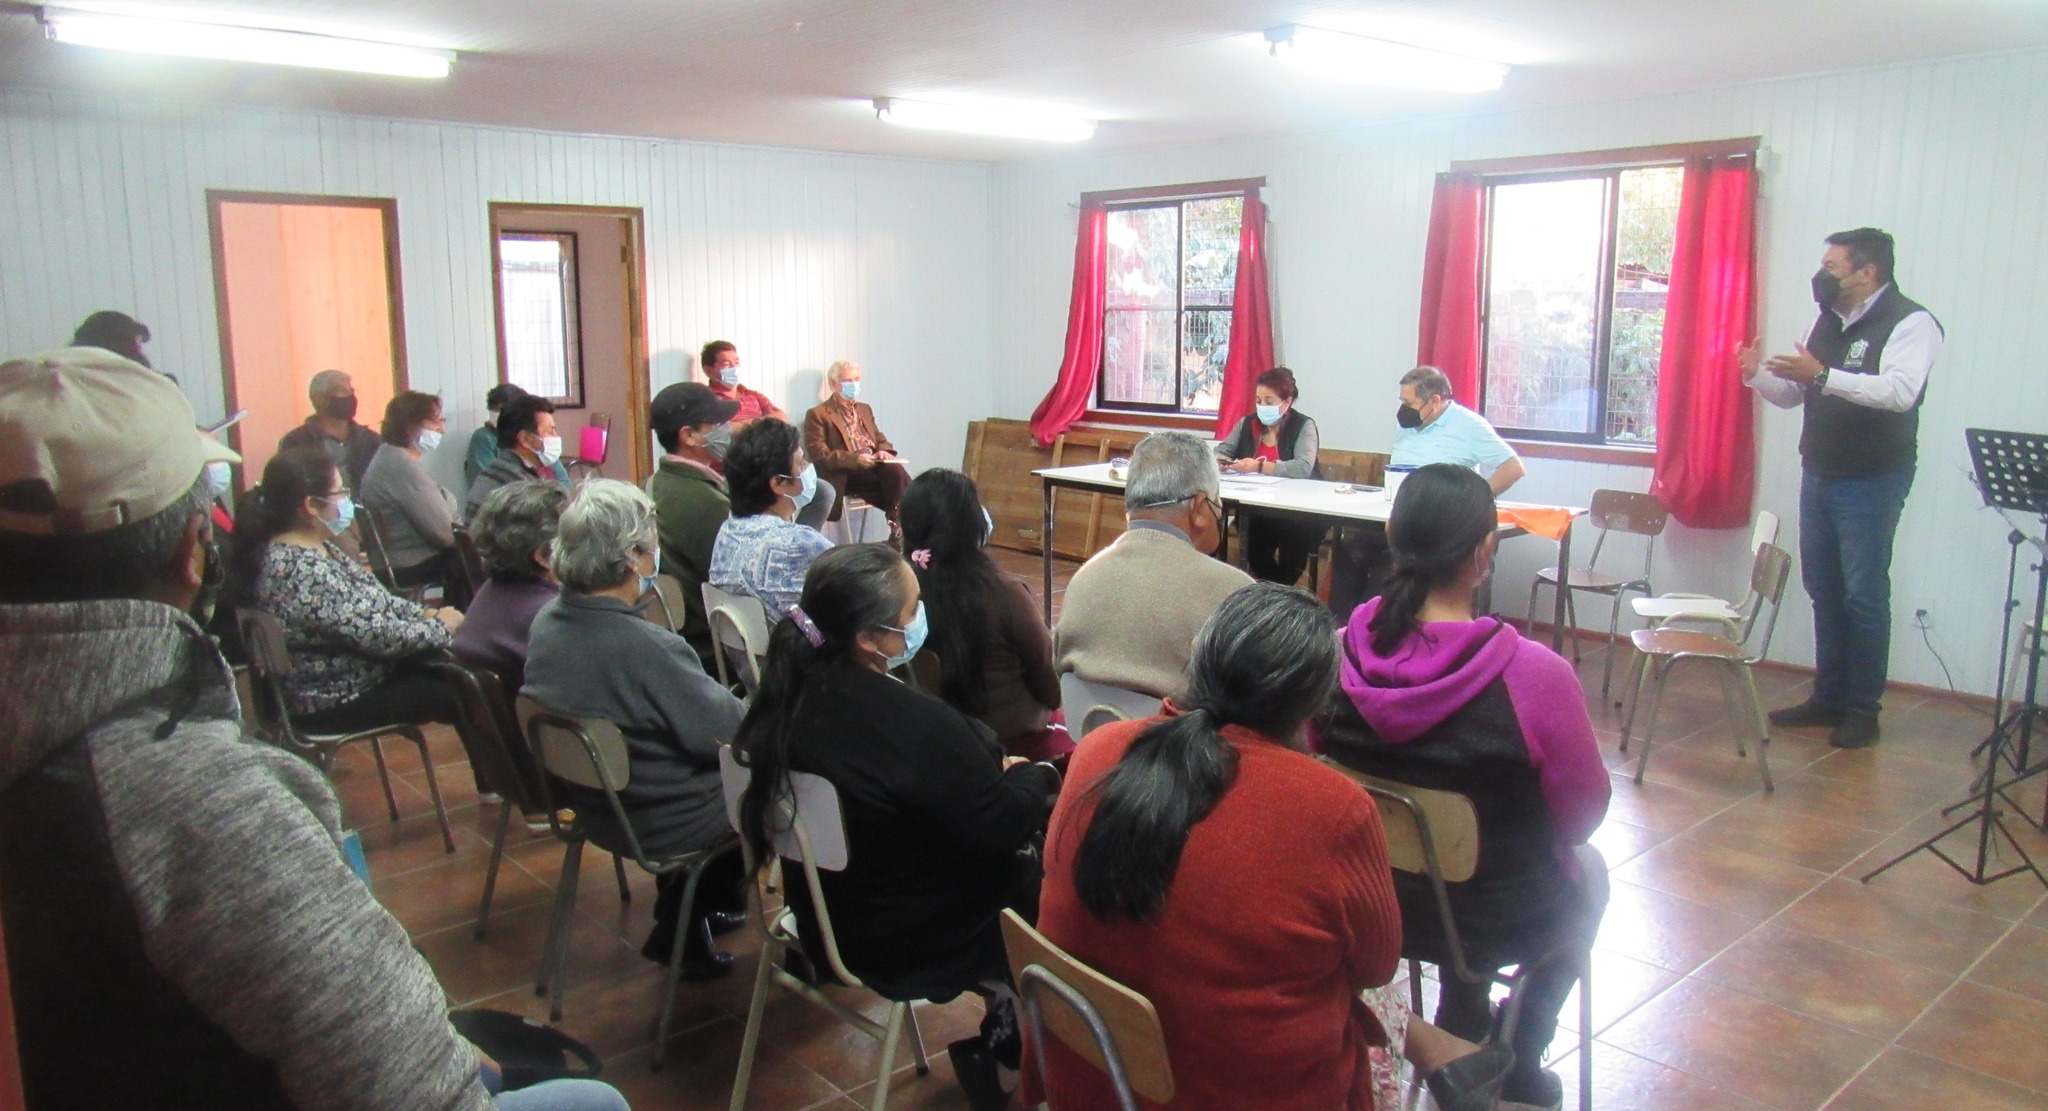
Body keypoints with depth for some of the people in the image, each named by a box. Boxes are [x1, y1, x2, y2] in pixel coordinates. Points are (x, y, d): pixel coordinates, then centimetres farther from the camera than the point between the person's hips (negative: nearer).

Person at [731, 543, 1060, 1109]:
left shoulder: (789, 695, -8)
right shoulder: (914, 724, -33)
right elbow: (1003, 829, -20)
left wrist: (991, 770, 4)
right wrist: (1036, 776, -2)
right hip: (907, 947, -8)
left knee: (1017, 863, 19)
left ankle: (982, 1038, 25)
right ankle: (990, 1041, 24)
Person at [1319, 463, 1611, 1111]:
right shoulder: (1536, 676, -30)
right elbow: (1584, 815, -14)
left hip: (1365, 903, 3)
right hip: (1494, 923, -3)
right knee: (1589, 870, 31)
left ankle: (1461, 1040, 46)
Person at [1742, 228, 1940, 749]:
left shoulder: (1911, 323, -10)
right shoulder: (1826, 323, 13)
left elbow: (1899, 392, -27)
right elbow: (1793, 395, 18)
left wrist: (1822, 375, -35)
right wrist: (1758, 374, -1)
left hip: (1873, 482, -7)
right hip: (1818, 475, 7)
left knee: (1864, 595, -3)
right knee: (1824, 590, 11)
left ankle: (1863, 711, 7)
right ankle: (1829, 698, 21)